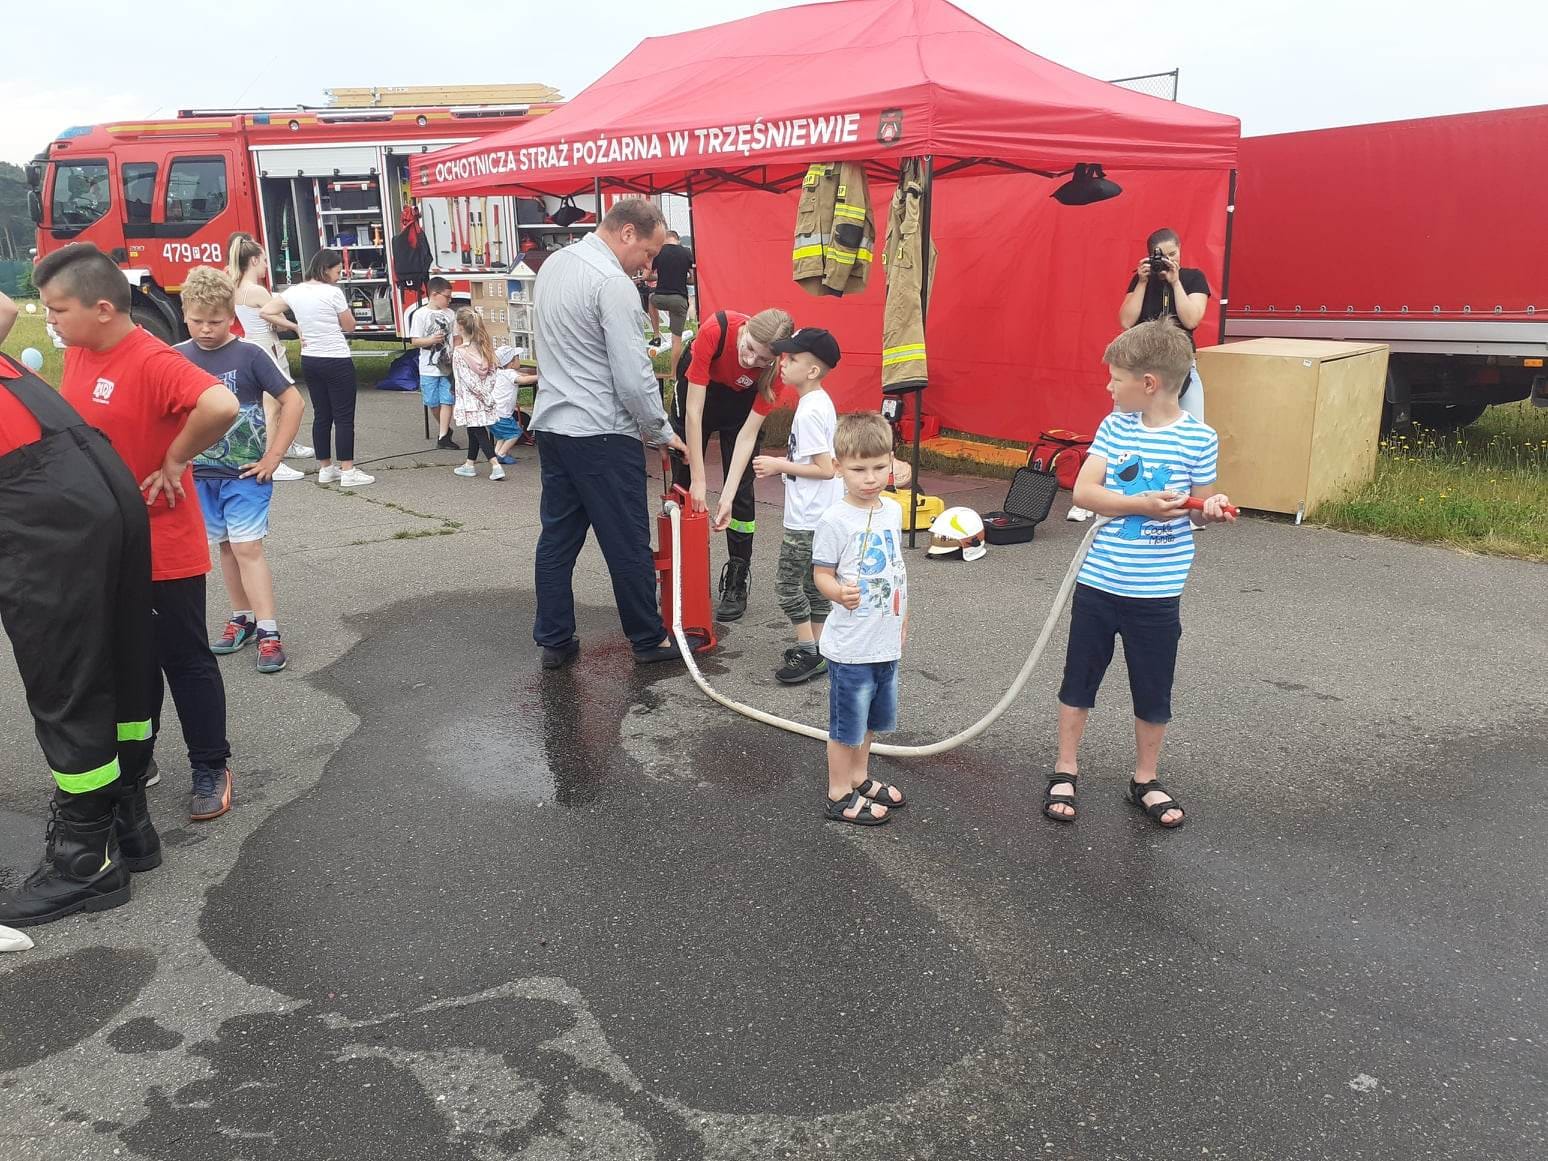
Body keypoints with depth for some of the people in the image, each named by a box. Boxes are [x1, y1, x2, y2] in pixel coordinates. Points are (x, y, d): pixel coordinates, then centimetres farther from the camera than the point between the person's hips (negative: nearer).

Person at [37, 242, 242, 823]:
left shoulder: (153, 361, -22)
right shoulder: (77, 353, 4)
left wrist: (174, 459, -26)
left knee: (185, 660, 7)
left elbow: (222, 405, -40)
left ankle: (211, 768, 22)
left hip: (163, 550, -8)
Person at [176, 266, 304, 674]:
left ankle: (268, 632, -6)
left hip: (246, 472, -4)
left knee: (248, 547, -8)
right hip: (200, 473, 4)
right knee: (226, 546, 12)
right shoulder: (176, 359, 1)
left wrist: (273, 457, -9)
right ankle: (242, 618, 24)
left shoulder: (249, 355, -9)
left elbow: (293, 401, -8)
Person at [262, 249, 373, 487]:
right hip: (337, 361, -7)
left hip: (309, 361, 7)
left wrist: (294, 327, 7)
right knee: (344, 417, -1)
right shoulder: (333, 292, -13)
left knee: (321, 415, 13)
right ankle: (348, 472, -1)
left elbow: (266, 312, 3)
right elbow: (349, 326, -5)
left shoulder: (294, 291, 4)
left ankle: (325, 469, 18)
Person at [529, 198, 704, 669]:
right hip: (601, 434, -9)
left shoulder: (553, 264, 11)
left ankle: (554, 641, 19)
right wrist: (660, 431, -5)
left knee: (557, 538, 12)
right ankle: (649, 640, 14)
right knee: (628, 544, 3)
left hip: (552, 424, 9)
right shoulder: (613, 283, -17)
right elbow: (633, 376, -19)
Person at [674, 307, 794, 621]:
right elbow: (694, 411, -35)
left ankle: (736, 583, 4)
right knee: (683, 483, 5)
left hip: (742, 400, 0)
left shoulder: (776, 368, -33)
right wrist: (698, 480, -36)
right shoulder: (716, 329, -39)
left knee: (741, 490, -6)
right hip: (697, 387, 0)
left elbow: (748, 432, -27)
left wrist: (729, 495, -33)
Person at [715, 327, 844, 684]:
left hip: (806, 520, -10)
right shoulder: (820, 402, 10)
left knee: (787, 583, 1)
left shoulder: (810, 410, -20)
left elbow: (826, 468, -22)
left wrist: (780, 465, -14)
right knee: (812, 582, 16)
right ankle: (816, 649, 23)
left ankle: (808, 651, 6)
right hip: (820, 517, 10)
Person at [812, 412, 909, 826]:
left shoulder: (893, 511, 3)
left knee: (870, 718, 22)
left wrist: (902, 617, 21)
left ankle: (860, 778, 41)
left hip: (887, 642, 7)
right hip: (851, 646, -7)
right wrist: (839, 592, -34)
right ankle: (839, 795, 24)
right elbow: (821, 573, -14)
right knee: (847, 723, 7)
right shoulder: (835, 520, -18)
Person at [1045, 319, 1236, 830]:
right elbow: (1084, 491, -9)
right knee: (1079, 679, 13)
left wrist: (1212, 508, -19)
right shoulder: (1116, 425, -2)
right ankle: (1064, 772, 29)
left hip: (1156, 592, -2)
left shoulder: (1199, 439, -7)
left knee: (1153, 692, 11)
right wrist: (1145, 505, -21)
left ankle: (1145, 780, 31)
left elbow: (1198, 508, 4)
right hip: (1098, 582, 2)